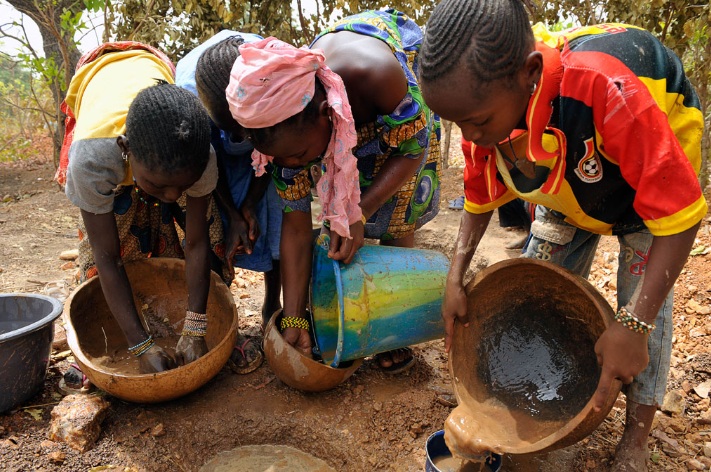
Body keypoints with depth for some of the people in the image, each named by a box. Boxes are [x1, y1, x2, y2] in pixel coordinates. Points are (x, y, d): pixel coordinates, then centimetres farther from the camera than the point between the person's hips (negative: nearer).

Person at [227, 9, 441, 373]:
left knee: (398, 210, -11)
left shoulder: (375, 72, -46)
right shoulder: (287, 127, -32)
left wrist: (359, 213, -37)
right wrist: (293, 319, -24)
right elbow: (295, 223, -26)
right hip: (352, 120, 3)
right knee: (337, 206, -8)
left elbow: (413, 149, -28)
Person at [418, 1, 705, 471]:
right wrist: (455, 279, -17)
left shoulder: (605, 92, -46)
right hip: (568, 181, 5)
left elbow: (679, 214, -37)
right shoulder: (485, 102, -27)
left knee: (644, 298, -9)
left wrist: (632, 325, -38)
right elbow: (480, 199, -9)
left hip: (655, 167, -4)